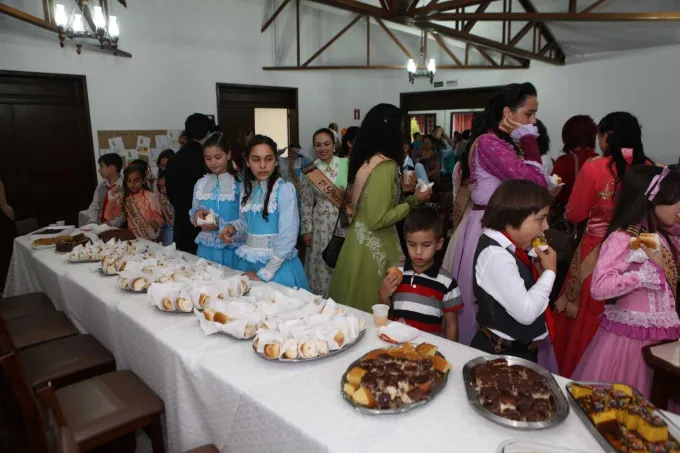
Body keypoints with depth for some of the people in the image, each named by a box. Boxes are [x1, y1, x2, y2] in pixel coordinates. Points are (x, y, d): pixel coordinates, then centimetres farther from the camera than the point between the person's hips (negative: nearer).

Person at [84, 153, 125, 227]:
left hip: (118, 228, -5)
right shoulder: (101, 186, 14)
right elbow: (94, 207, 13)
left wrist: (111, 223, -22)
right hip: (100, 226, 5)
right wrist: (93, 222, -4)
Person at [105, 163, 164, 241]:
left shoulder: (151, 197, -8)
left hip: (149, 240, -4)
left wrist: (155, 223, -30)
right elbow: (108, 216, 3)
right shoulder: (124, 198, 6)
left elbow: (160, 219, -7)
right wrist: (112, 197, -9)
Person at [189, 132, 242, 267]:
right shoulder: (200, 184, 7)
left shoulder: (239, 183, -9)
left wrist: (220, 225, -22)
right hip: (206, 247, 4)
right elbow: (193, 217, 13)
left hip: (231, 248, -4)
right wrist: (198, 214, -8)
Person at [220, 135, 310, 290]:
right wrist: (233, 227, -5)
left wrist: (265, 273, -16)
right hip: (249, 262, 5)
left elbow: (287, 237, -19)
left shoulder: (284, 189, -15)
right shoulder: (245, 187, 2)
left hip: (278, 264, -5)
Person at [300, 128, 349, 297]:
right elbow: (306, 204, 2)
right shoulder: (309, 171, 0)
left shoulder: (346, 164, -2)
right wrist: (307, 230, 1)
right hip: (321, 224, 0)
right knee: (321, 264, 5)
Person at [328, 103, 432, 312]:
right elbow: (377, 220, -21)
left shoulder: (366, 159, 7)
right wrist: (413, 201, -12)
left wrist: (402, 191, 17)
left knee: (355, 309, 19)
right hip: (374, 247, -8)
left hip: (360, 240, 9)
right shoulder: (386, 166, -19)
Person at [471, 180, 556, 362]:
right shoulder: (496, 255, -26)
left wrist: (540, 270, -8)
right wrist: (549, 272, -17)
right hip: (502, 353, -9)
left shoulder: (510, 248, 2)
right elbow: (526, 313, -28)